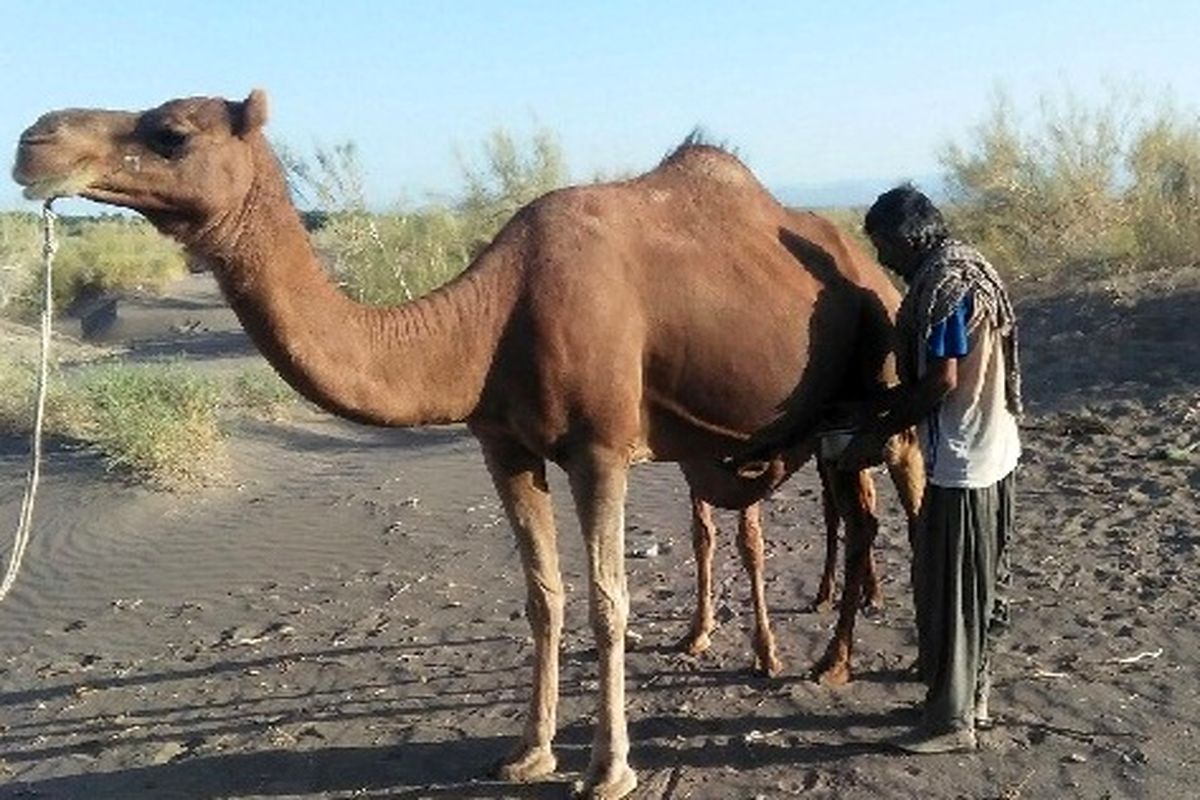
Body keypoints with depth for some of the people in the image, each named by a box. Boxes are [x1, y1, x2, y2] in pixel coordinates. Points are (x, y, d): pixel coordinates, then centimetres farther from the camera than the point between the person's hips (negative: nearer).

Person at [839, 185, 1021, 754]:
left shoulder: (944, 283, -18)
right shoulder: (964, 268, 12)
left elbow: (940, 382, -22)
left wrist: (876, 434, -13)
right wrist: (877, 408, 11)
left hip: (962, 461, -10)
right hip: (990, 450, 10)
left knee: (948, 588, 0)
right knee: (978, 582, 18)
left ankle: (950, 720, 11)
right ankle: (974, 693, 31)